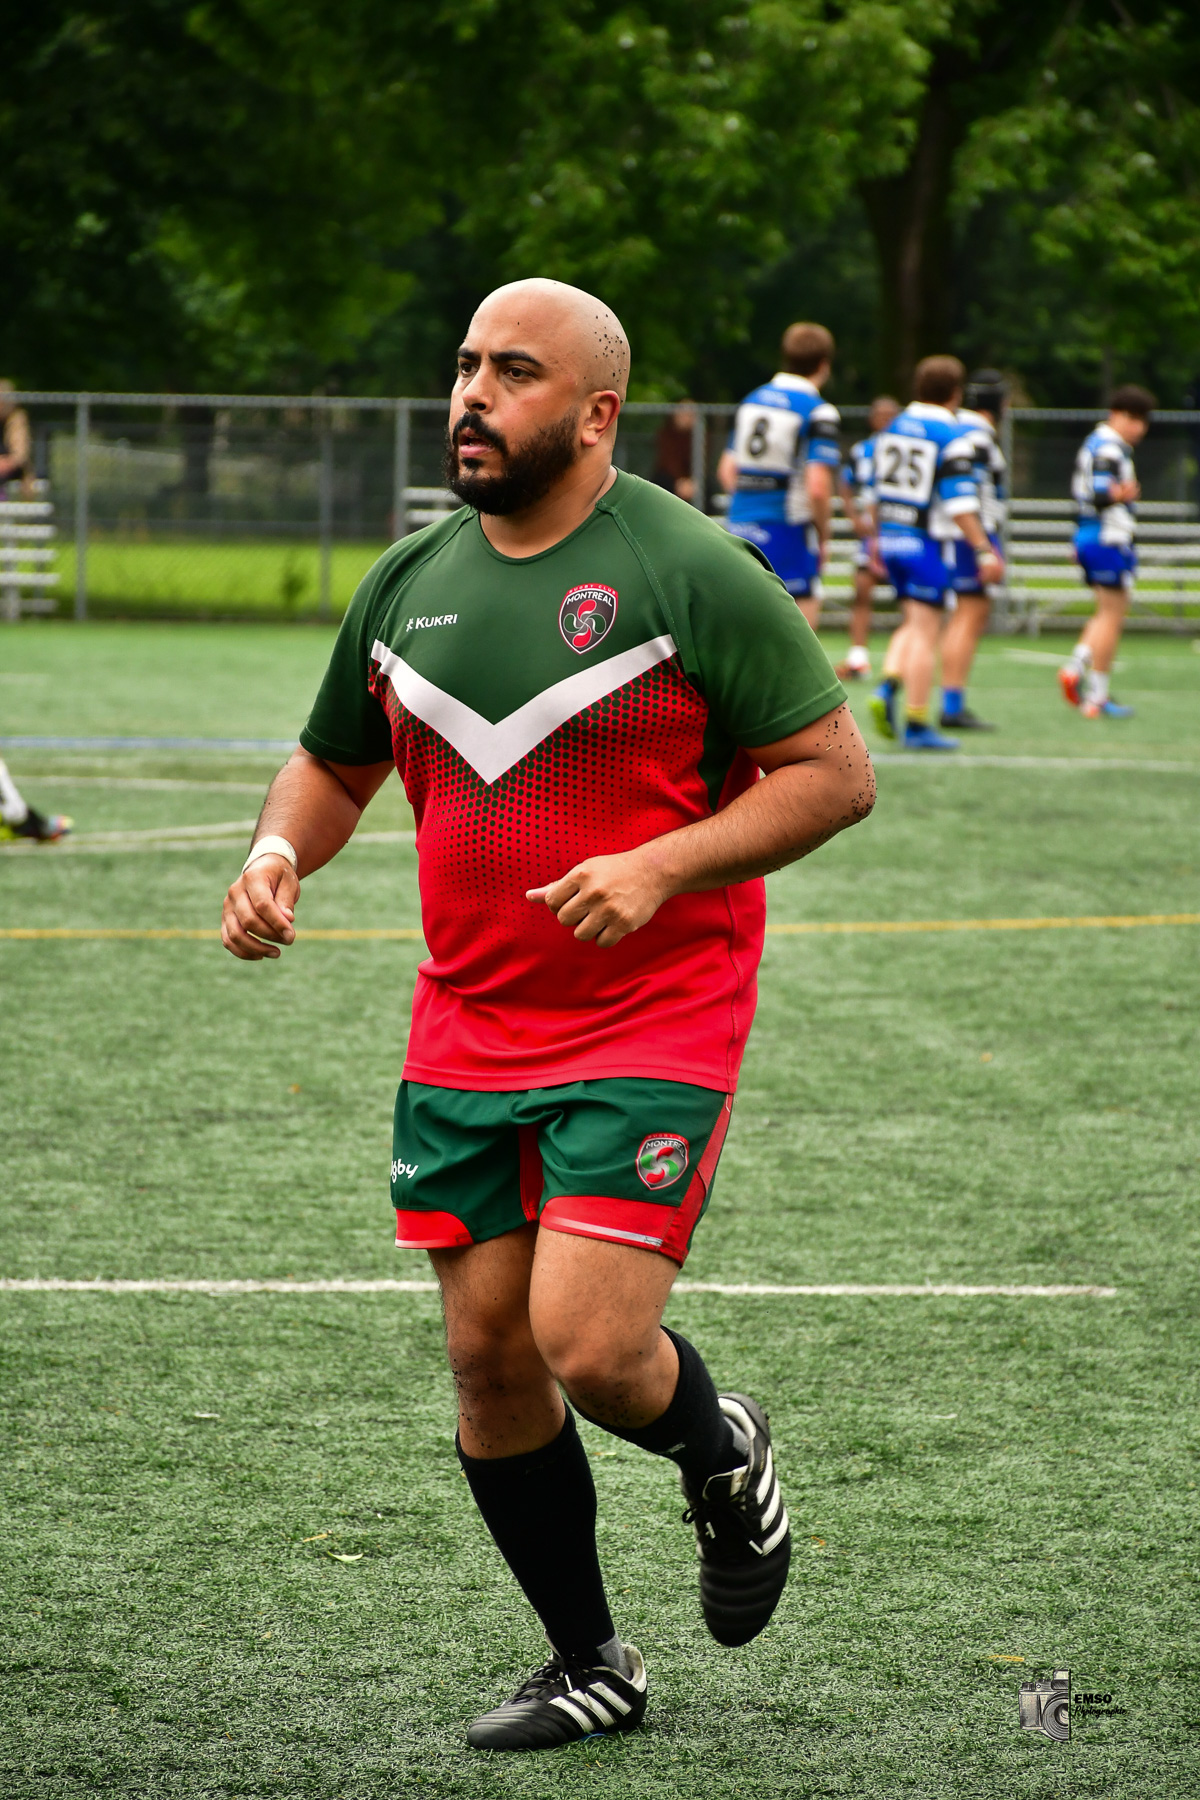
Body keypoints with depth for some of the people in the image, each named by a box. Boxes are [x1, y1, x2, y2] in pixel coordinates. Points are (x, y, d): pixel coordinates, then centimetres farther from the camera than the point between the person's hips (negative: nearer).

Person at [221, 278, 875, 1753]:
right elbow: (336, 762, 22)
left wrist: (663, 868, -21)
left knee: (590, 1349, -16)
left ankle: (720, 1454, 20)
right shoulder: (408, 581, 7)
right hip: (464, 1032, 6)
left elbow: (834, 772, -9)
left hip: (650, 1028, -5)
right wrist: (279, 851, 0)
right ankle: (588, 1663, 24)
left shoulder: (692, 571, -10)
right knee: (488, 1358, 6)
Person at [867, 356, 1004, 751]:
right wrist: (985, 551, -14)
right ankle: (917, 725, -2)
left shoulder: (894, 427, 9)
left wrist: (878, 540, 27)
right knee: (925, 632, -3)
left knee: (914, 623, 20)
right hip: (927, 543, -7)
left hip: (891, 539, 7)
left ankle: (888, 687, -2)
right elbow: (959, 504, -18)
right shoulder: (952, 437, -13)